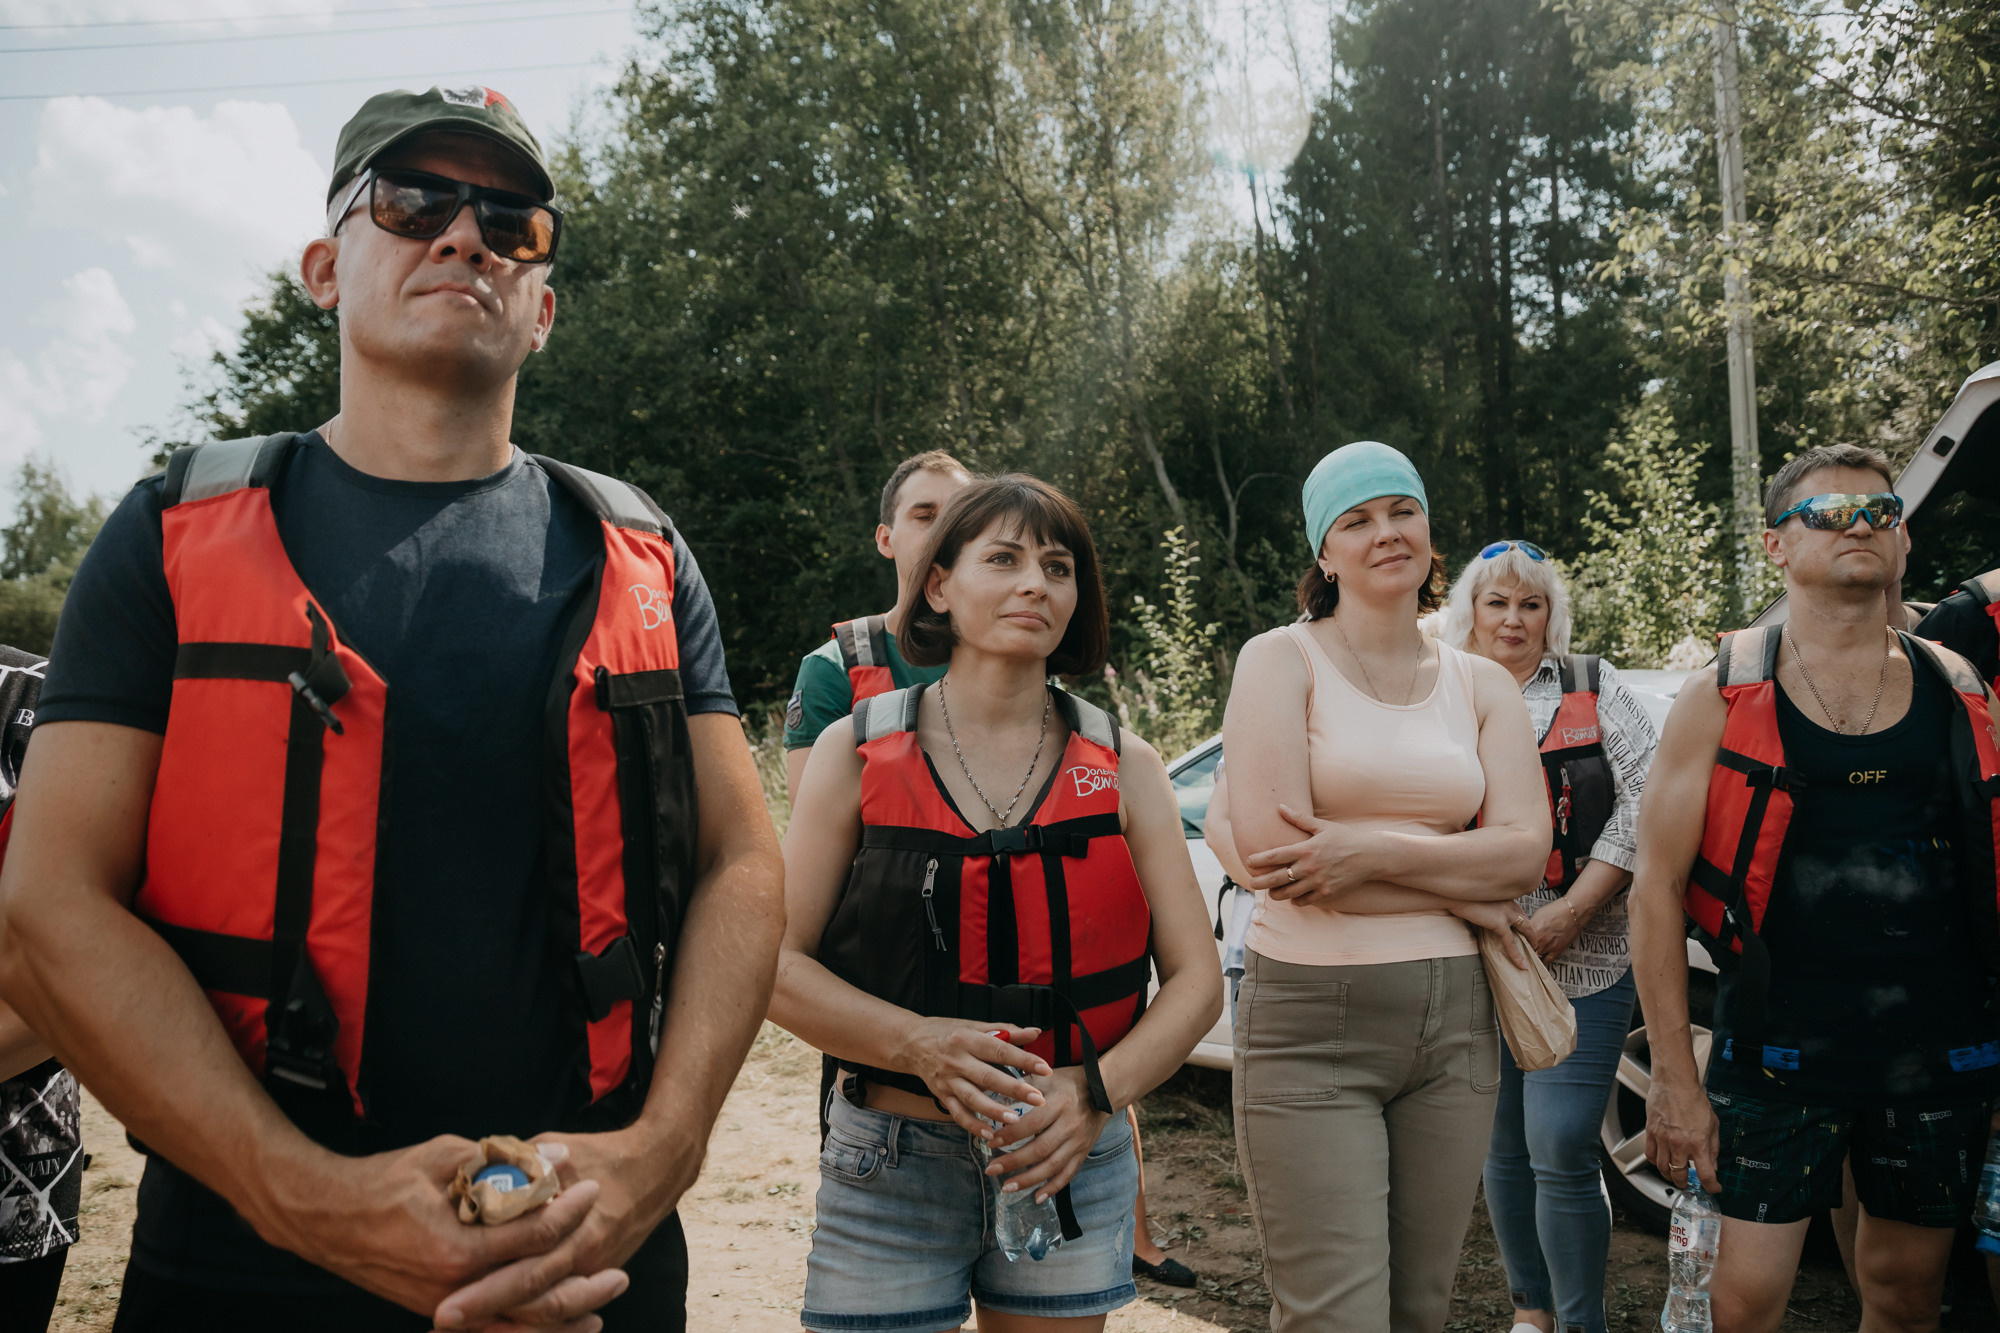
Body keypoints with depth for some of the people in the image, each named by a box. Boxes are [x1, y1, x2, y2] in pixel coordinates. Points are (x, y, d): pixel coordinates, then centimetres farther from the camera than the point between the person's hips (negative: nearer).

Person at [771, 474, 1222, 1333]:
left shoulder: (1124, 769, 3)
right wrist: (919, 1044, -19)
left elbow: (1196, 980, 1)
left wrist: (1095, 1089, -15)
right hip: (889, 1172, -1)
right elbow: (776, 964, -5)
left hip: (1070, 1166, 2)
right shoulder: (857, 753, -1)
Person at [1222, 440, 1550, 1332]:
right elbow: (1268, 847, -14)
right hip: (1311, 1020, -4)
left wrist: (1372, 850, -16)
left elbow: (1524, 850, -1)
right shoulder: (1281, 660, -1)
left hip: (1453, 1016, 4)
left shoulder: (1482, 685, 12)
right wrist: (1466, 894, -8)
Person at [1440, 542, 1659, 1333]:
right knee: (1505, 1147, 13)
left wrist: (1567, 915, -9)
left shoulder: (1593, 688, 4)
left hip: (1580, 964, -2)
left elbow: (1645, 801, -2)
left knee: (1562, 1151, -7)